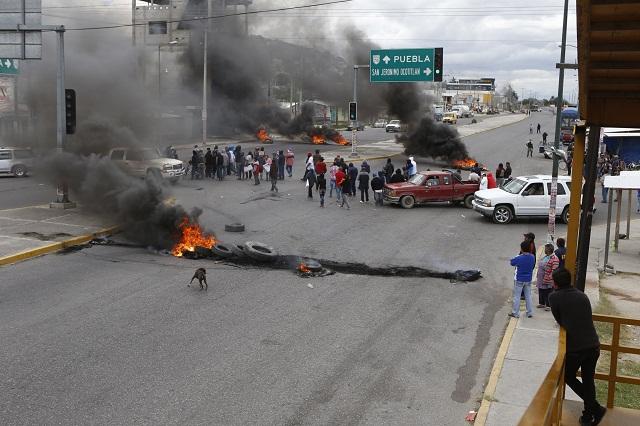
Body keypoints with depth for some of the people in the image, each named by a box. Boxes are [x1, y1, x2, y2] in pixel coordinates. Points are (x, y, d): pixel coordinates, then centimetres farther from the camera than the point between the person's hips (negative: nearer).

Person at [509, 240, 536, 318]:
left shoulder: (519, 258, -23)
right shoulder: (532, 257, -7)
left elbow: (512, 263, -6)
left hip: (519, 280, -5)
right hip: (528, 280, 5)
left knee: (517, 297, 7)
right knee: (528, 296, 16)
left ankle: (515, 313, 14)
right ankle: (530, 313, 22)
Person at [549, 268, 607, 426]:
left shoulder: (554, 297, -3)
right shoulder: (582, 295, 11)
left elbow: (560, 321, 3)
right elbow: (587, 319, 17)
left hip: (574, 347, -5)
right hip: (593, 345, 5)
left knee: (568, 377, 17)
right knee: (588, 381, 18)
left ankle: (595, 408, 6)